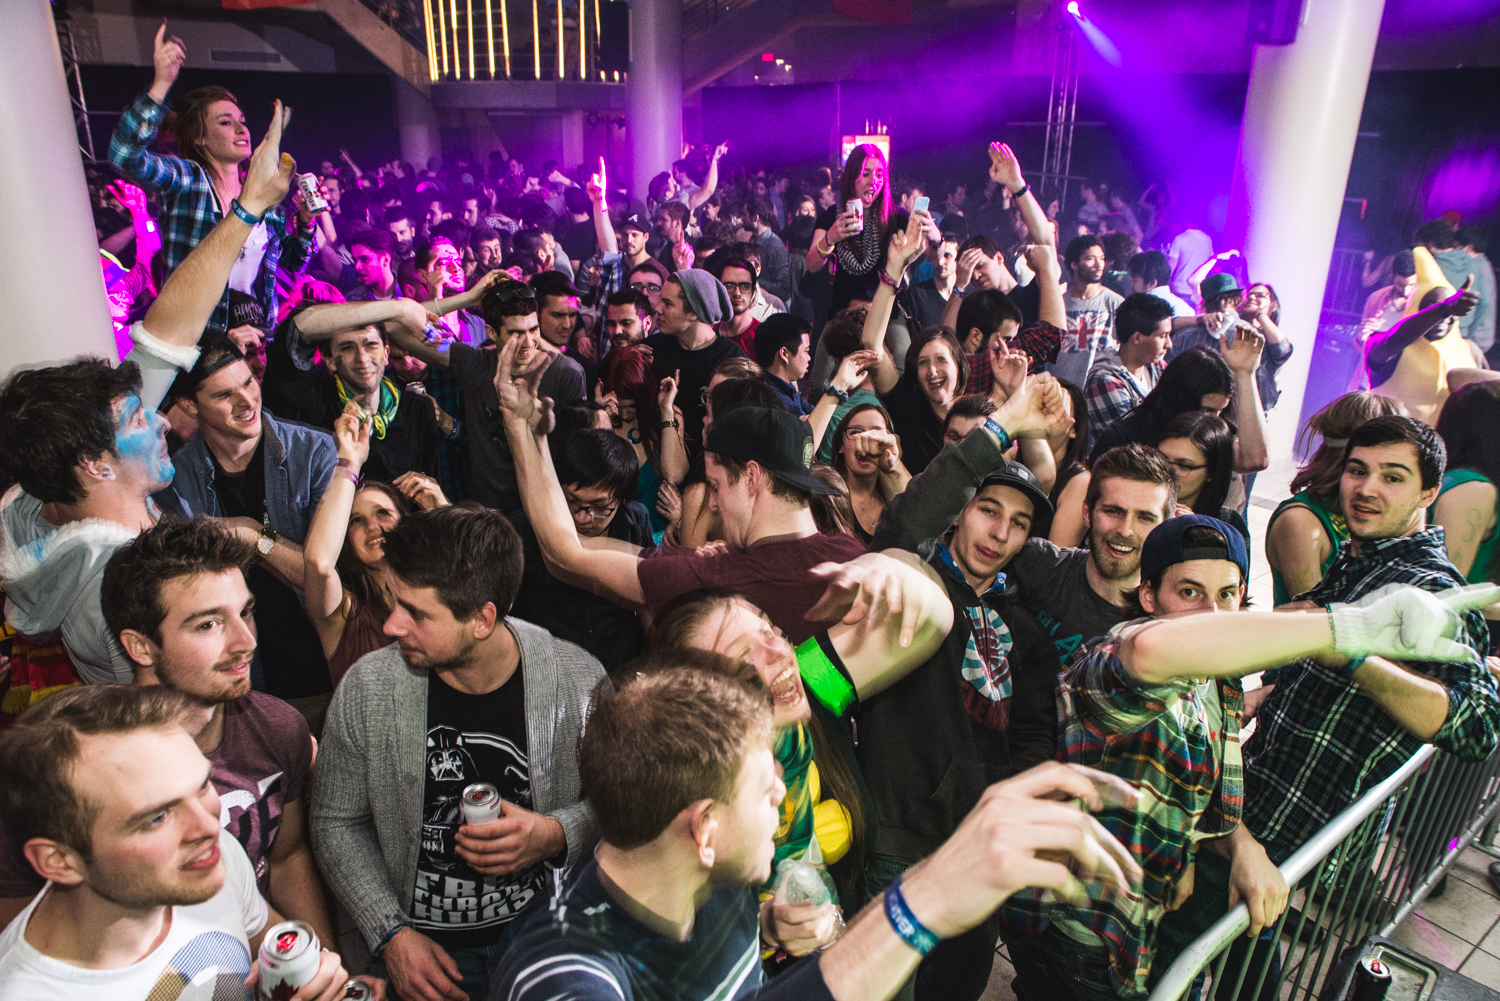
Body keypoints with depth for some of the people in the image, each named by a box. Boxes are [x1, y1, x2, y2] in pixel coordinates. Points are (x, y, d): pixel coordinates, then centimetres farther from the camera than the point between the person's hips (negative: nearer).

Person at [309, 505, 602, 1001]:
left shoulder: (577, 678, -13)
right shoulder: (366, 688, -11)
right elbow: (337, 824, 1)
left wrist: (556, 836, -19)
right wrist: (391, 934, -8)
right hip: (419, 946, 1)